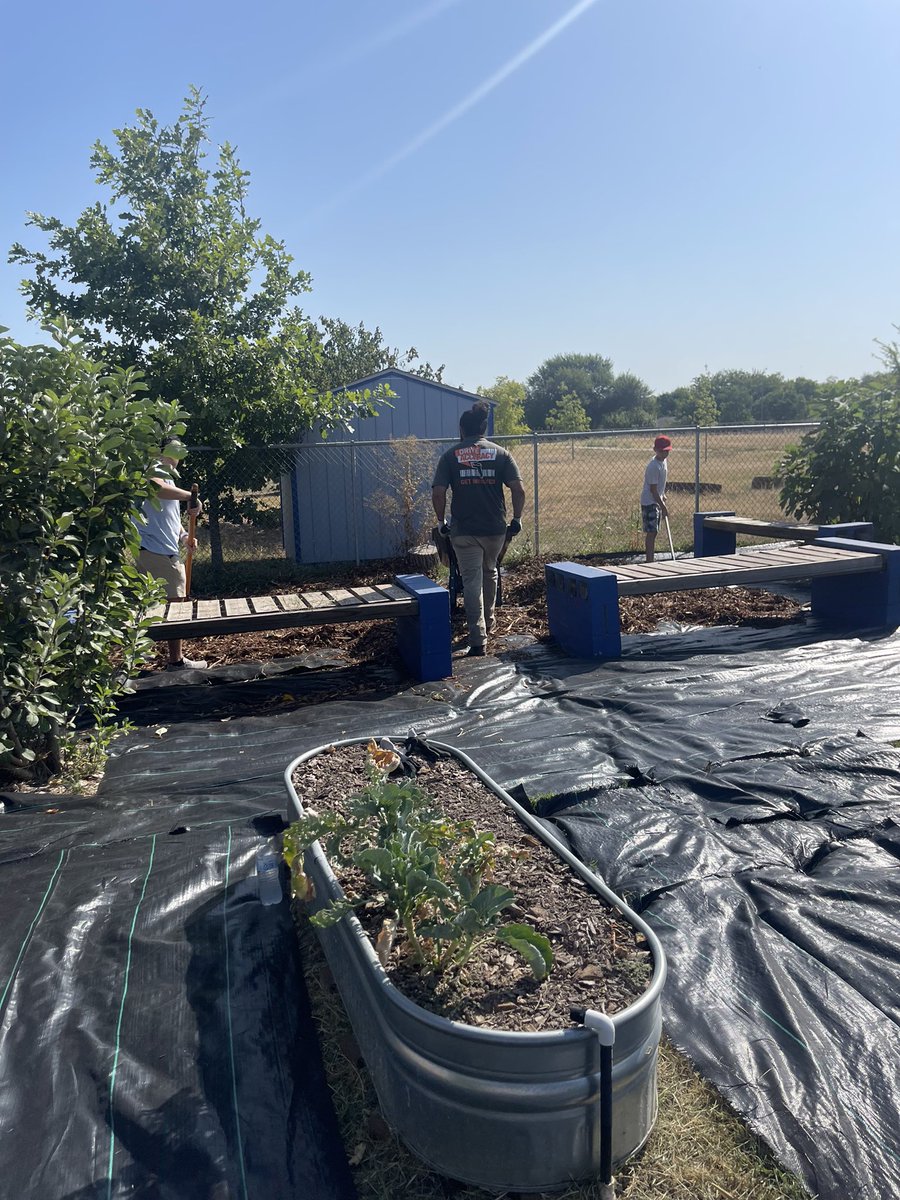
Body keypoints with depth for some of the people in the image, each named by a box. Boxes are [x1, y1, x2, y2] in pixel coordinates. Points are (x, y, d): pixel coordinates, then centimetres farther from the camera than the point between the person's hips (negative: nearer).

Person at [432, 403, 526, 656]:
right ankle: (488, 622, 40)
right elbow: (518, 490, -6)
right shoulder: (500, 453, 3)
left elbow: (438, 494, -9)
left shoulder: (450, 455, 0)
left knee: (472, 581, 2)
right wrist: (516, 519, 6)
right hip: (496, 528, 2)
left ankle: (478, 639, -5)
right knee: (489, 572, 25)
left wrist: (441, 522, 5)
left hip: (463, 530, -2)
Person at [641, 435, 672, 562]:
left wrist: (663, 495, 21)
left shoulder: (664, 460, 5)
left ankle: (651, 560, 19)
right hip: (649, 502, -9)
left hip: (657, 501, 9)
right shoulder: (654, 466, -23)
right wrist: (663, 506, -19)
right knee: (651, 532, -10)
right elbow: (653, 489, -22)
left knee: (654, 532, 12)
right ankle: (649, 561, -8)